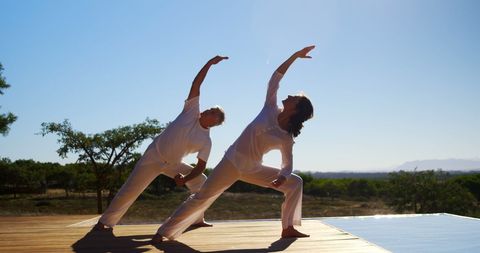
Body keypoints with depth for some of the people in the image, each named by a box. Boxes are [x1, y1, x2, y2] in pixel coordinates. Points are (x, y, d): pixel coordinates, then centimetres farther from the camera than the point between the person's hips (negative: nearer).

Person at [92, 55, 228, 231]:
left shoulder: (206, 141, -7)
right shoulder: (192, 111, -9)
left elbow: (201, 166, -8)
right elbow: (196, 83, -12)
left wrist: (185, 179, -24)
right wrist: (210, 63, -16)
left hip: (173, 164, 3)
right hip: (154, 156, -3)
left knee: (202, 182, -2)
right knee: (131, 189, -6)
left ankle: (197, 219, 9)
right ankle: (104, 222, 6)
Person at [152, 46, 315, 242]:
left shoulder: (287, 138, -5)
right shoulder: (271, 109, -6)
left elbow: (287, 165, 0)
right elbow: (276, 77, -4)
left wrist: (282, 178, -23)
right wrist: (295, 55, -5)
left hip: (253, 169, 3)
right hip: (233, 161, -2)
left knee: (295, 182, -2)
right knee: (201, 197, -6)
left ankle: (288, 228, 5)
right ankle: (164, 232, 2)